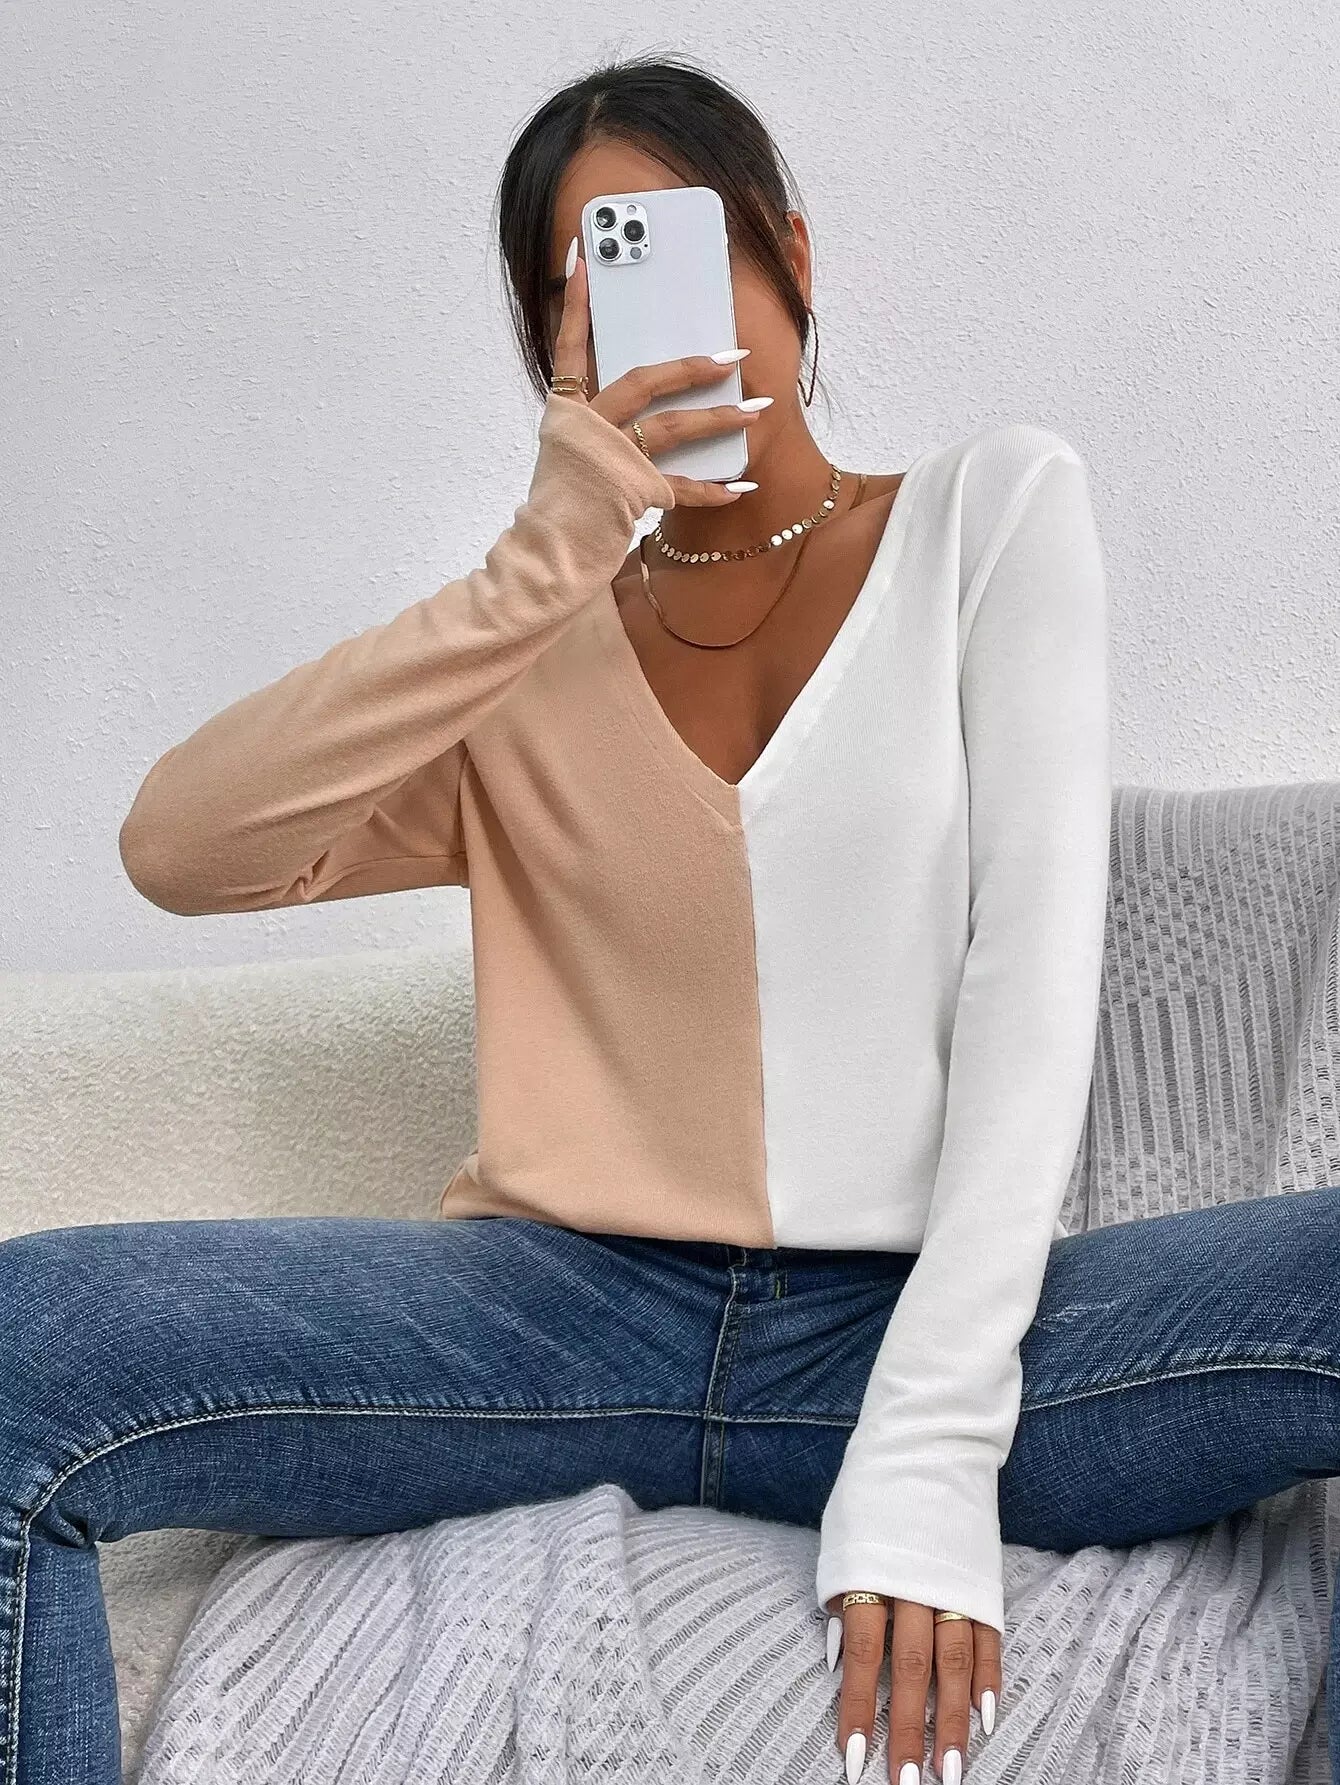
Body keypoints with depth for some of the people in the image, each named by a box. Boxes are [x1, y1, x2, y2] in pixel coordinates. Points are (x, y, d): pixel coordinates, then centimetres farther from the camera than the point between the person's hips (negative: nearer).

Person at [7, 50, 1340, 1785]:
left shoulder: (991, 506, 8)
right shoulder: (537, 645, 13)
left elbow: (1032, 976, -4)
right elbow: (176, 850, -3)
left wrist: (931, 1447, -15)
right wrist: (541, 563, -11)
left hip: (918, 1314, -1)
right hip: (568, 1310, 1)